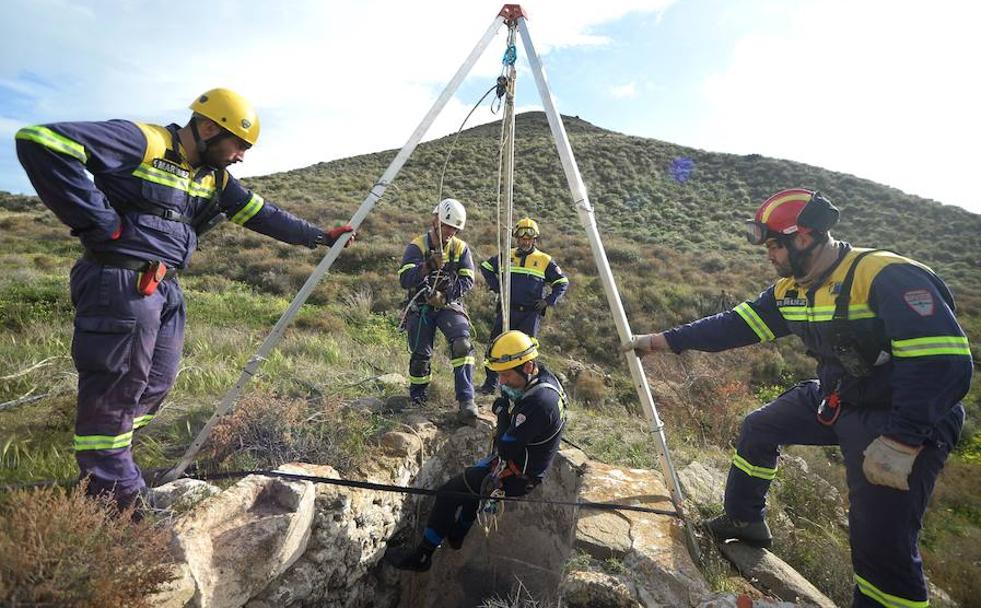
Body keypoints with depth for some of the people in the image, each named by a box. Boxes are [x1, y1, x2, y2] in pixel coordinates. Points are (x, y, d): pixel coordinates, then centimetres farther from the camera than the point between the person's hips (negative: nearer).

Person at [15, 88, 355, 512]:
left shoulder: (214, 177, 13)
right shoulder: (142, 143, -11)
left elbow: (261, 214, 17)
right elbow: (40, 142, -18)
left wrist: (319, 236, 15)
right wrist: (101, 223, -19)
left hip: (166, 289, 9)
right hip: (122, 285, -8)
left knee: (154, 386, 15)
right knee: (116, 393, 0)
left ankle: (112, 468, 32)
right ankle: (114, 500, 13)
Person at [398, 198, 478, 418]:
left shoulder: (461, 248, 1)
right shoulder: (417, 247, -6)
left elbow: (467, 281, -5)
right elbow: (404, 280, -17)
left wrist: (444, 295, -18)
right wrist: (427, 266, -33)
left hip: (449, 305, 1)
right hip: (420, 307, -1)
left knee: (462, 343, -22)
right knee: (420, 354, 1)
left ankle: (466, 398, -16)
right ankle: (417, 395, 28)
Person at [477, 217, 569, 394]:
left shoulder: (545, 261, 5)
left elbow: (563, 282, 11)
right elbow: (485, 267, 21)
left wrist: (549, 300, -2)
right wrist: (497, 287, 10)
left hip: (531, 313, -2)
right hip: (507, 310, 2)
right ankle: (490, 382, 14)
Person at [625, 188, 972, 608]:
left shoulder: (888, 276, -25)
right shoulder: (791, 289, 0)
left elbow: (945, 361, -31)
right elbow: (736, 325, 2)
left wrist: (901, 442, -35)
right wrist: (662, 341, -2)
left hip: (904, 419, -8)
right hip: (834, 399, 8)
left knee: (882, 545, -10)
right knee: (759, 428, 16)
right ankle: (744, 520, 33)